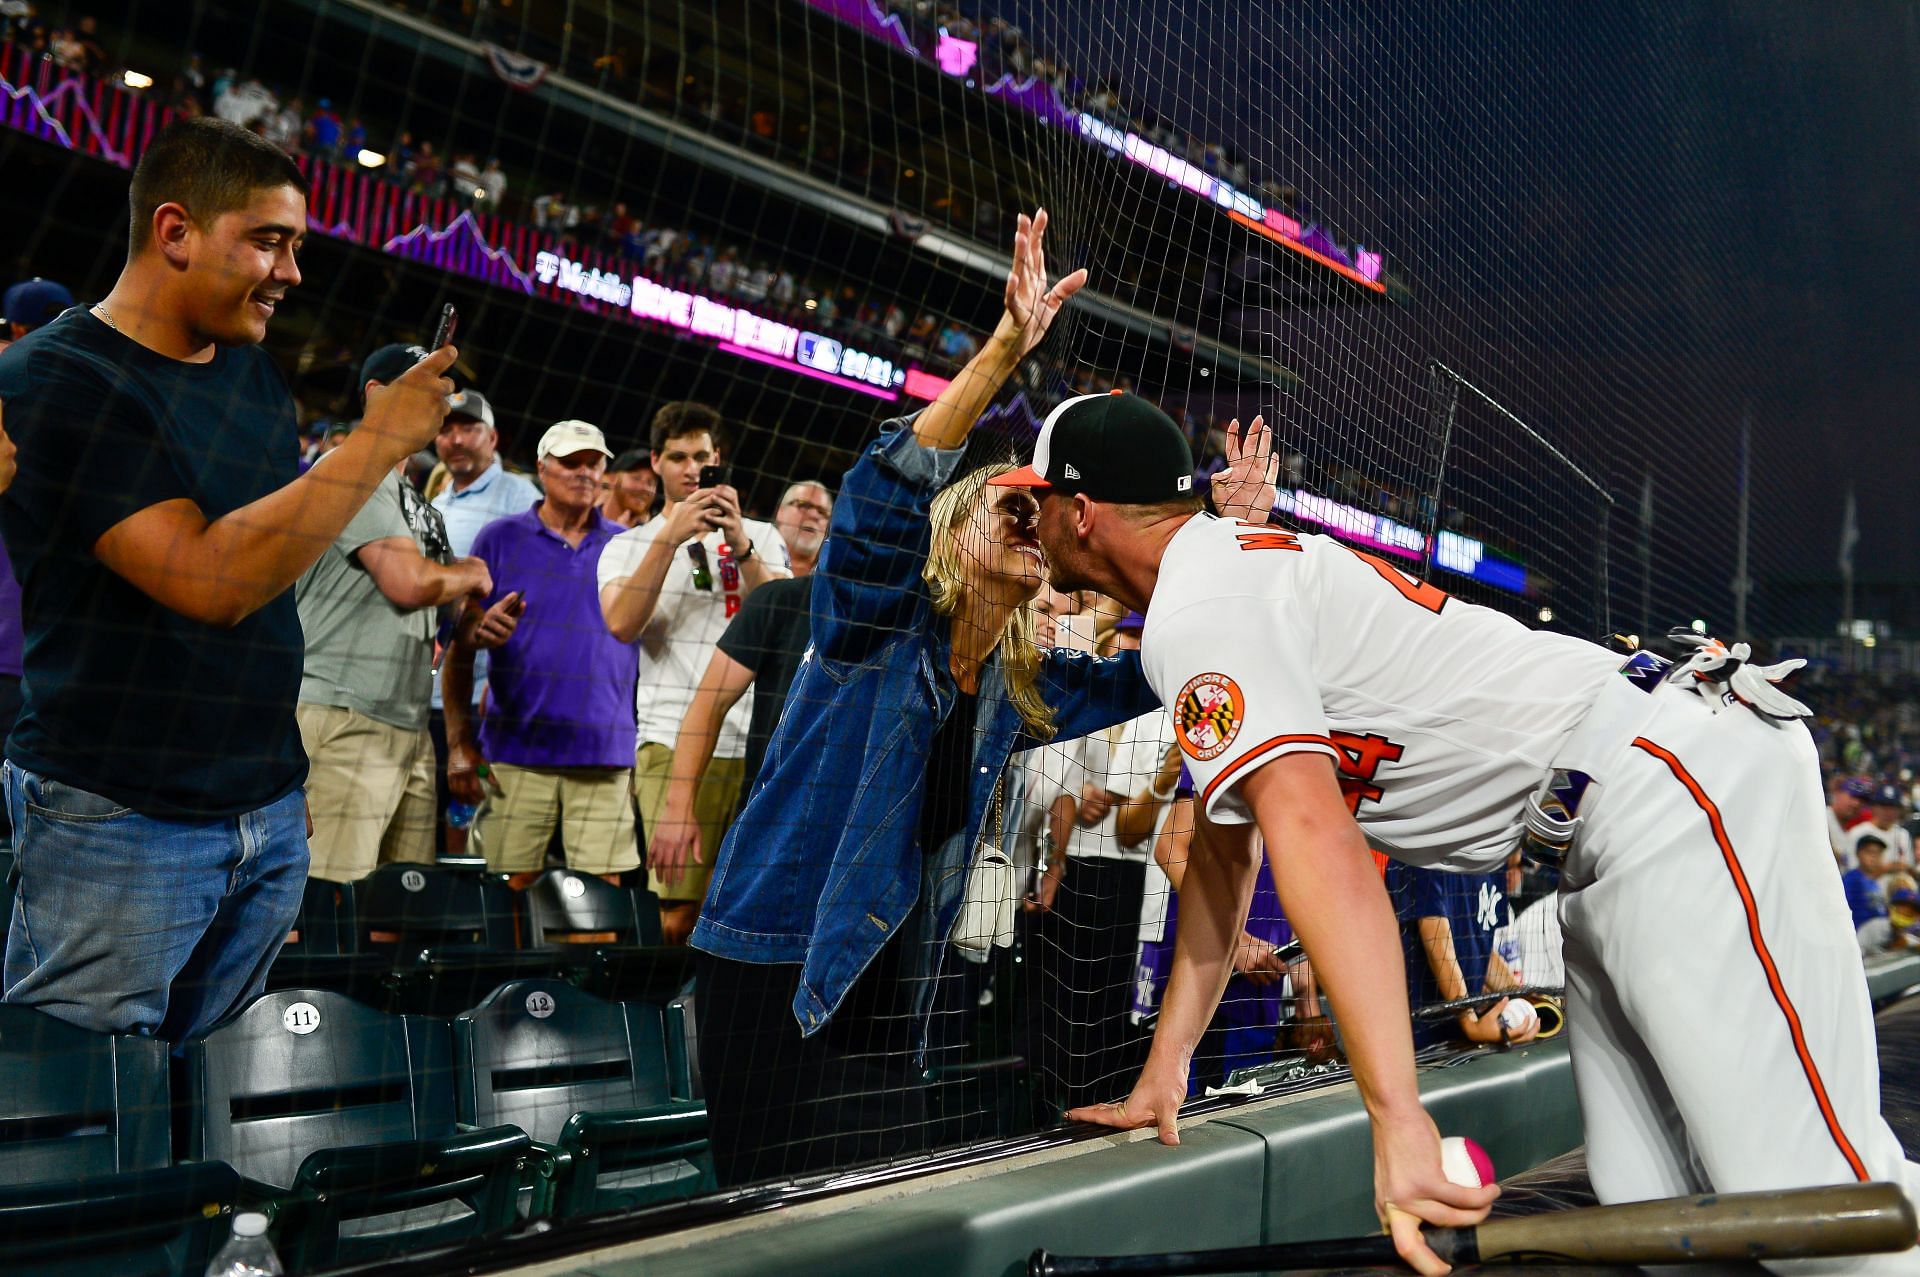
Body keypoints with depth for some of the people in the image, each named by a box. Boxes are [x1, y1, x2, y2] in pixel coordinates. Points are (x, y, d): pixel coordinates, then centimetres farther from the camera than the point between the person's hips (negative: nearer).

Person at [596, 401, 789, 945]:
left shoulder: (760, 537, 18)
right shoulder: (628, 546, 15)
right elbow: (622, 625, -5)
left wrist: (741, 547, -12)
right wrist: (670, 536, -10)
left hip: (758, 745, 2)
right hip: (674, 743, -2)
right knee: (678, 916, -10)